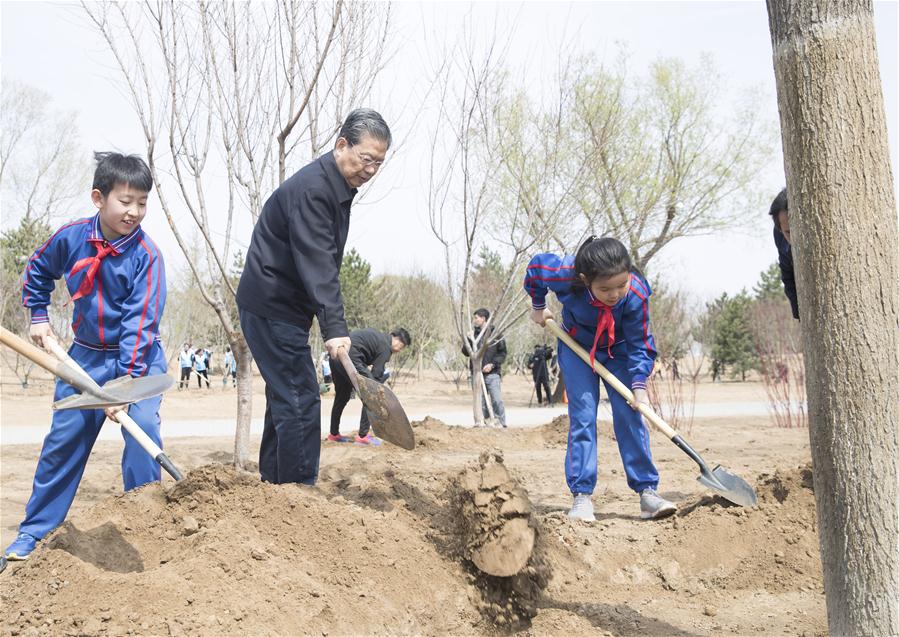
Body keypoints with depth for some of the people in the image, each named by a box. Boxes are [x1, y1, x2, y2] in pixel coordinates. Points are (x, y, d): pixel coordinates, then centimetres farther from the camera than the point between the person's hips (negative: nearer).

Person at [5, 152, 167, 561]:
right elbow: (37, 271, 15)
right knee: (63, 439, 6)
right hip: (86, 355, 3)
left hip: (138, 357, -3)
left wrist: (127, 380, -29)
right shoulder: (71, 237, -8)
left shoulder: (146, 255, -19)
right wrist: (39, 317, 9)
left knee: (143, 428, -20)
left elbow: (140, 322, -24)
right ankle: (35, 531, 20)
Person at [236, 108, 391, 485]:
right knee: (300, 400, -10)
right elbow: (317, 265, -32)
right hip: (272, 307, -10)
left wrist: (332, 323, 19)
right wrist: (334, 327, -39)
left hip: (283, 307, 11)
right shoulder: (310, 189, -21)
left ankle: (273, 484, 25)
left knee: (285, 397, 15)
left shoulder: (339, 188, 11)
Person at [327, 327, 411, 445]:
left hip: (335, 357, 10)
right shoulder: (385, 347, -4)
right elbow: (376, 374, -7)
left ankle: (334, 434, 32)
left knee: (342, 397, 22)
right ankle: (363, 435, -2)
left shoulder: (378, 337, 24)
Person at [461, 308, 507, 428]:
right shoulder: (473, 334, 12)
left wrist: (492, 364, -14)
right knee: (481, 403, 6)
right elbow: (466, 352, 10)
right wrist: (467, 340, -8)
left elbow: (503, 353, 0)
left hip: (493, 374, -4)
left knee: (497, 401, -11)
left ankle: (501, 425, -6)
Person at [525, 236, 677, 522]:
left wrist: (639, 385, -26)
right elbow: (536, 266, -11)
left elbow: (639, 345, -19)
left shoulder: (636, 294, -33)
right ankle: (581, 495, -5)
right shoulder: (565, 274, -35)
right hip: (577, 349, 0)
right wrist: (538, 307, 2)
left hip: (618, 352, 1)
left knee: (630, 415, -7)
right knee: (582, 418, -9)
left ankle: (647, 491, -1)